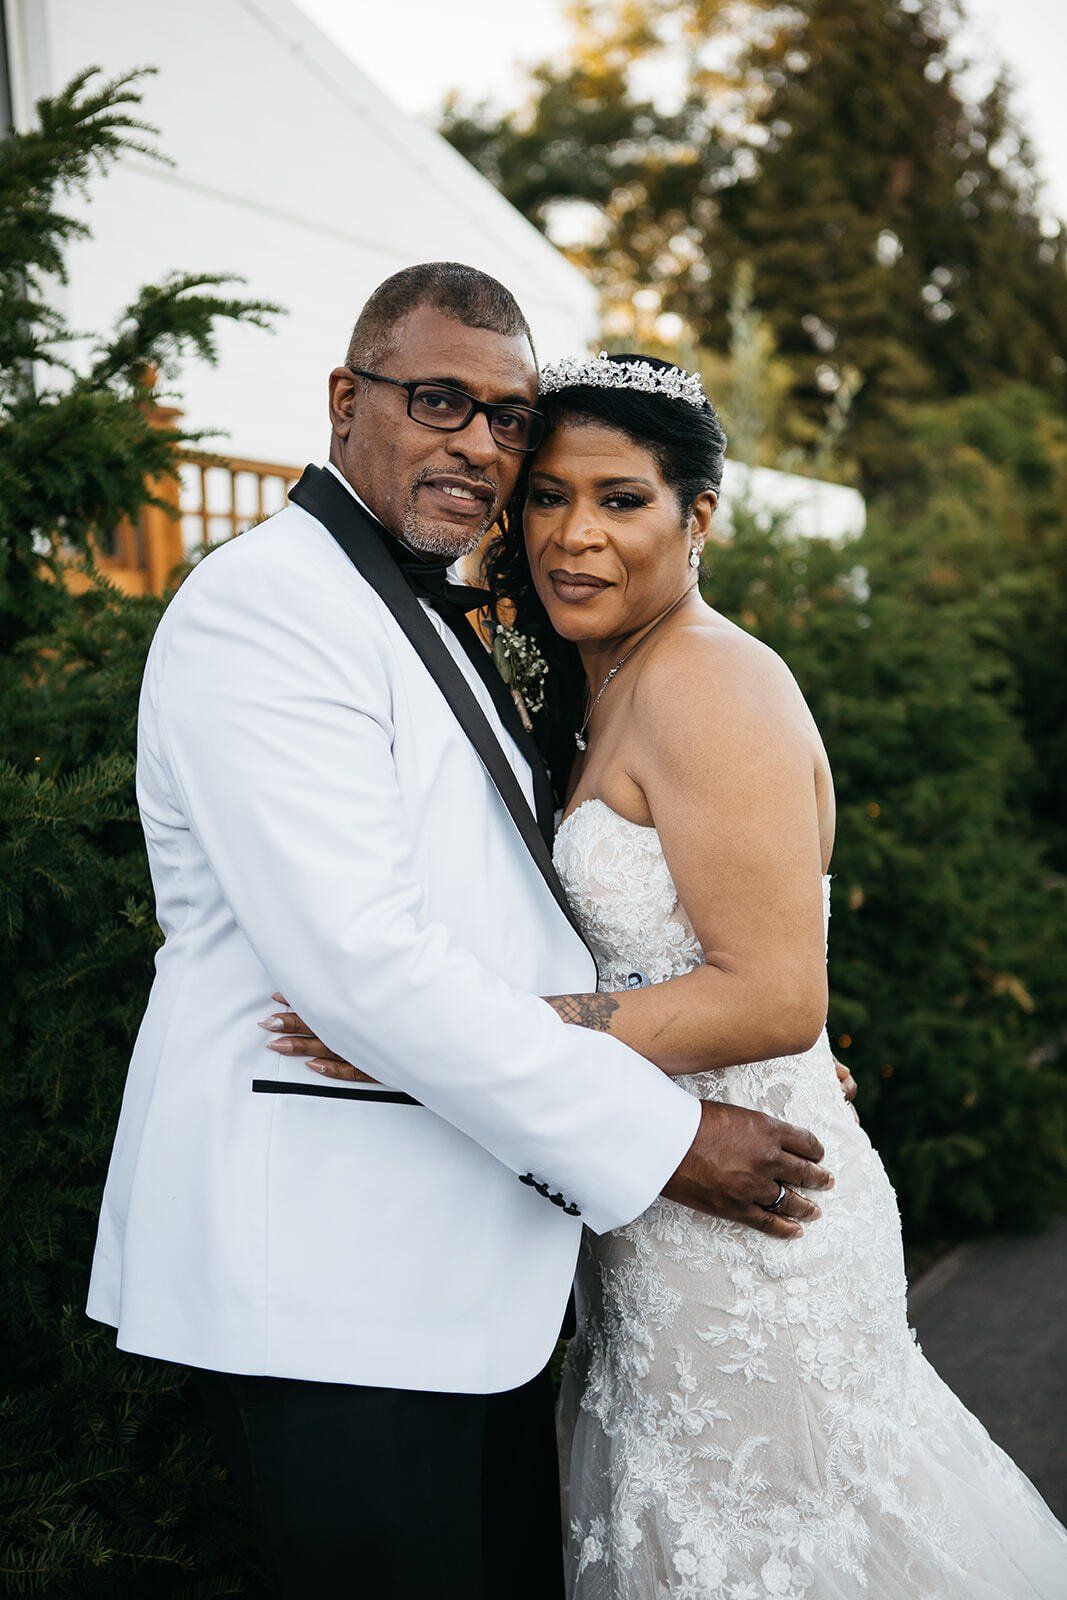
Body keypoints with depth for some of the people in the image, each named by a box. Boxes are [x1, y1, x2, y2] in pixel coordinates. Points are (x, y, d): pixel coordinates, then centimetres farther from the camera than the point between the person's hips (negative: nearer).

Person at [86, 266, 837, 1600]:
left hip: (468, 1265, 9)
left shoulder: (434, 622, 18)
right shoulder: (264, 605, -13)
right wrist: (655, 1134, -17)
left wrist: (762, 1034, 15)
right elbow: (358, 961, -23)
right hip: (331, 1279, -9)